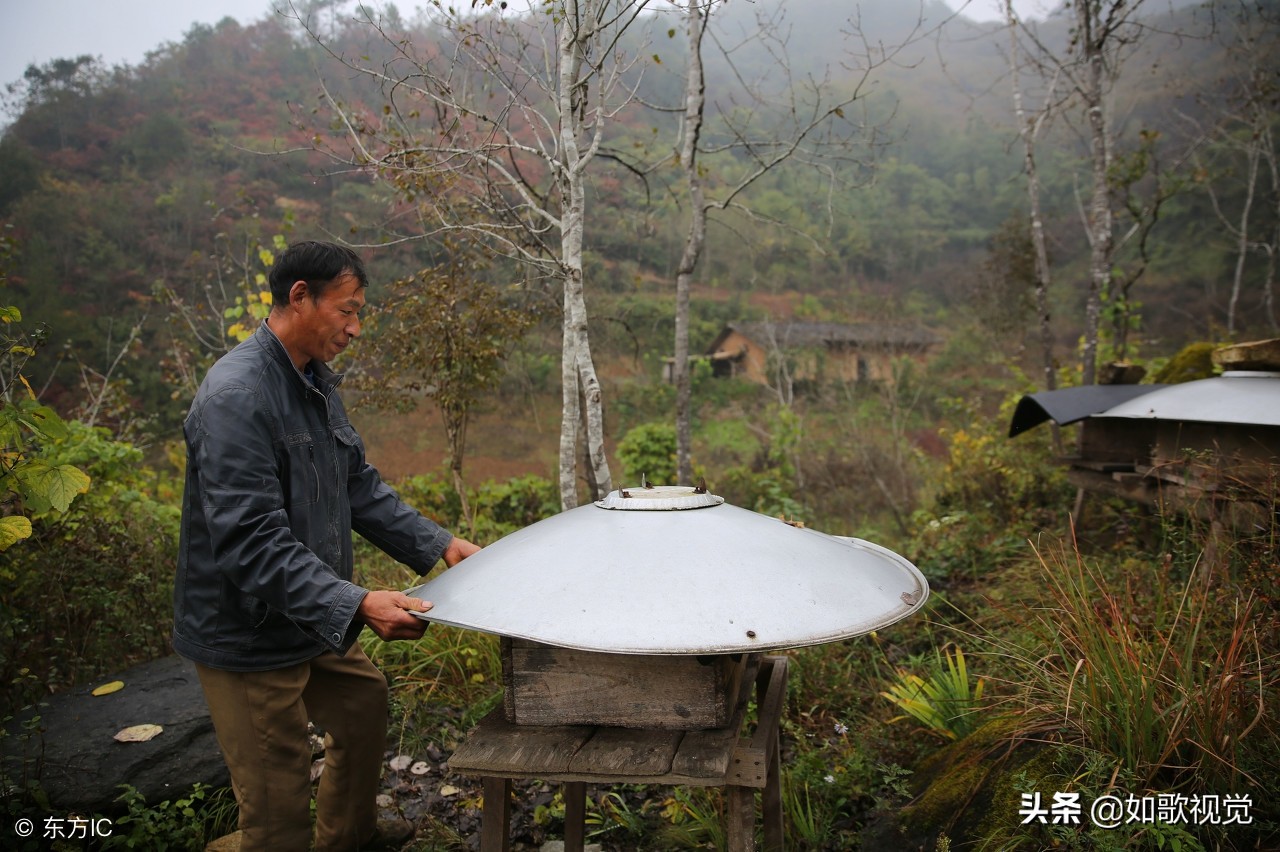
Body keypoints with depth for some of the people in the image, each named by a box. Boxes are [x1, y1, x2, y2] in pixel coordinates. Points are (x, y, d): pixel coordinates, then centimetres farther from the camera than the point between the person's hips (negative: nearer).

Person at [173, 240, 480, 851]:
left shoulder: (317, 382, 5)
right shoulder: (235, 396, -25)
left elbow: (359, 486, 10)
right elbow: (251, 542, -31)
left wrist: (439, 545, 2)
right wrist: (354, 606, -39)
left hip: (315, 621, 10)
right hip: (250, 640, -9)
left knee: (364, 709, 26)